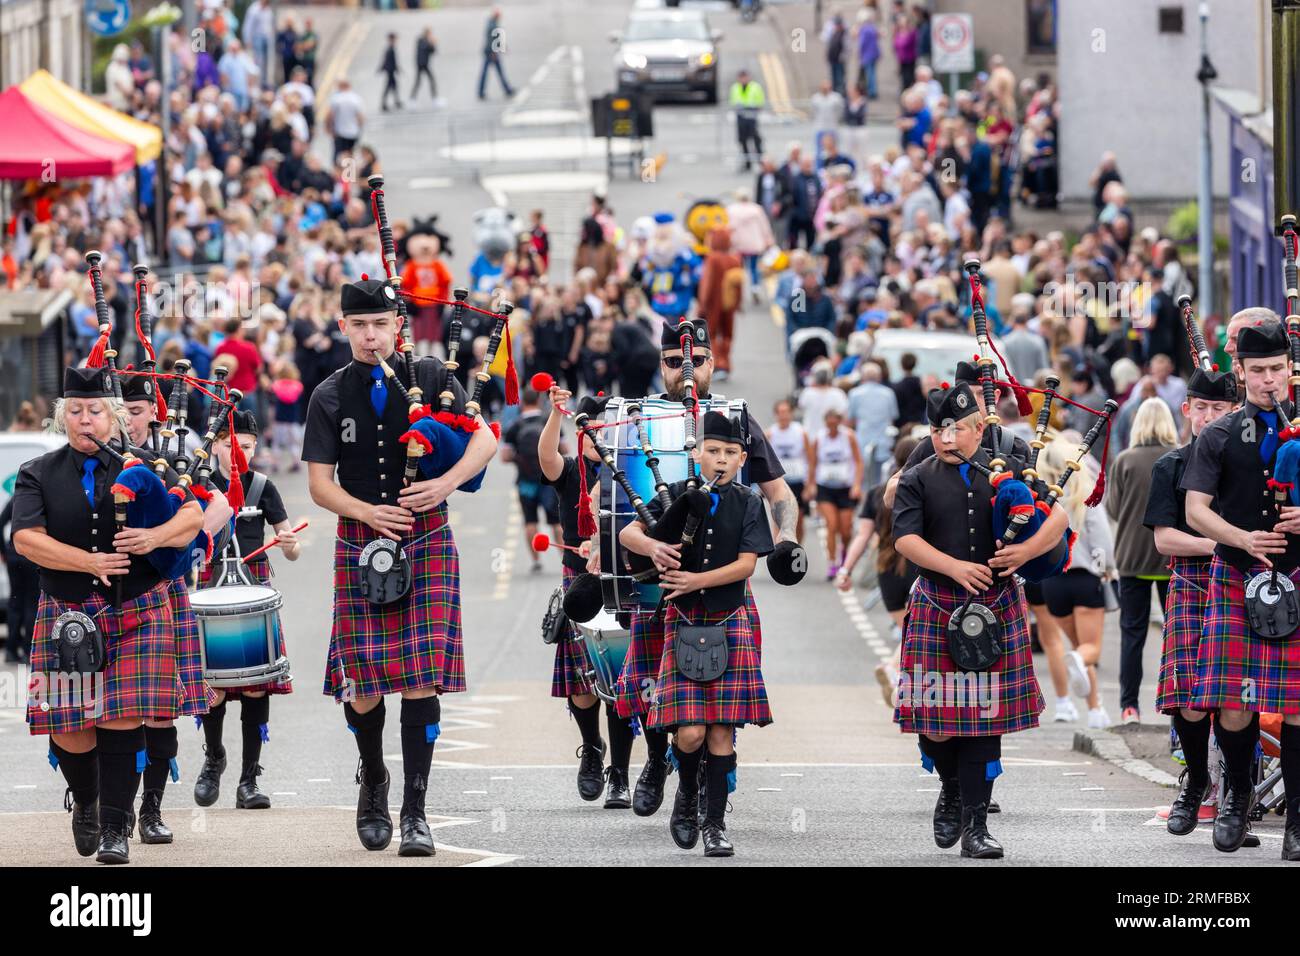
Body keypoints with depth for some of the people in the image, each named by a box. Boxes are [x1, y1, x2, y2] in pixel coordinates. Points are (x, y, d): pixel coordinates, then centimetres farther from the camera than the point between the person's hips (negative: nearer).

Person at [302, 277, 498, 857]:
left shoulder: (431, 378, 4)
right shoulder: (330, 398, 5)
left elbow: (485, 440, -1)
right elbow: (320, 484, 1)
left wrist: (447, 483, -18)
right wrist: (368, 512, -16)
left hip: (426, 546, -1)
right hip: (360, 547, 1)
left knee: (420, 678, -9)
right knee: (362, 685, 0)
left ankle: (414, 811, -6)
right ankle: (373, 777, 29)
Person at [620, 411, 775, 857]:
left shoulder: (748, 504, 4)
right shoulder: (676, 495, 3)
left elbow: (746, 564, -5)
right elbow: (627, 532, -6)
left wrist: (696, 580, -17)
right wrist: (653, 547, -28)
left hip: (729, 624, 1)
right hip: (683, 622, -1)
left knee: (721, 731, -1)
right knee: (690, 731, -10)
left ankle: (715, 824, 7)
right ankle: (686, 795, 19)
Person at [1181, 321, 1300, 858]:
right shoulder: (1218, 437, 6)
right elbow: (1194, 511, -1)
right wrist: (1243, 538, -17)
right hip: (1234, 581, 0)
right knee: (1233, 707, -2)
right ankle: (1238, 794, 21)